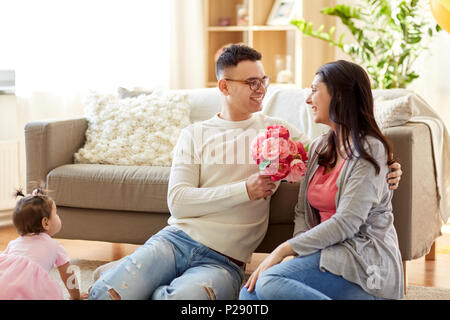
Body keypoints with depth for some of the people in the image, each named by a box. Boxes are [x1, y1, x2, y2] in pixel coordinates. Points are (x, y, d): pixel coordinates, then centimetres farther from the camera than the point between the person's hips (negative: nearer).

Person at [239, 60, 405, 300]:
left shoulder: (369, 150, -9)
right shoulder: (319, 147, 17)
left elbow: (346, 222, -17)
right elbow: (303, 212, 14)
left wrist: (284, 250, -17)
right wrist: (296, 255, -6)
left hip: (366, 262, -7)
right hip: (328, 252, 7)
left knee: (269, 282, -28)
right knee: (249, 293, -16)